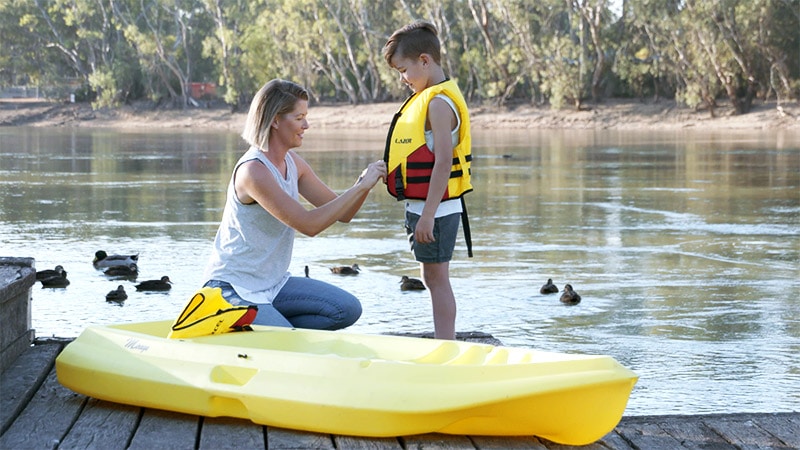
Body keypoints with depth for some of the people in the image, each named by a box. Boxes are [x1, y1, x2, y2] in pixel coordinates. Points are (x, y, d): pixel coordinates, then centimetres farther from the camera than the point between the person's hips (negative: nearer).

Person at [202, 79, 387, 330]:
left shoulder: (292, 162, 5)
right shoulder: (253, 170, -22)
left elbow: (342, 214, 7)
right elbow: (308, 225, -28)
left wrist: (364, 183, -13)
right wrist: (361, 186, -25)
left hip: (273, 283, 9)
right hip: (232, 288, -9)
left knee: (347, 309, -5)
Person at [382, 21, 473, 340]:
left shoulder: (439, 102, -17)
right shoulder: (429, 97, 14)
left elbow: (443, 162, -24)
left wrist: (427, 215, -25)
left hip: (435, 209, -10)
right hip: (423, 206, 10)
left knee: (437, 278, -4)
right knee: (432, 278, 16)